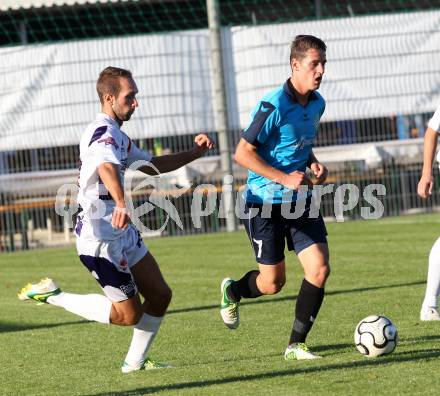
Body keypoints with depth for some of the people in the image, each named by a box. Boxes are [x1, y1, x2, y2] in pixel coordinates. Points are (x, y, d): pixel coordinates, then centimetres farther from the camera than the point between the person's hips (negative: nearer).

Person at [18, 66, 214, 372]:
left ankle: (135, 361, 21)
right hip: (100, 240, -10)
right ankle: (53, 296, 3)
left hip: (124, 234, 10)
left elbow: (151, 165, 30)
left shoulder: (118, 136, 15)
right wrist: (121, 204, -60)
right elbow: (107, 167, -42)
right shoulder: (103, 132, -19)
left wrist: (195, 152, 20)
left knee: (160, 295, 9)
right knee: (129, 314, -5)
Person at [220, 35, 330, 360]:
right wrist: (286, 178, -23)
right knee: (273, 283, 3)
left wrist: (313, 163, 0)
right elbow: (243, 153, -18)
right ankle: (232, 291, 38)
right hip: (265, 203, -6)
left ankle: (296, 344, 3)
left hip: (300, 201, 6)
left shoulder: (317, 104, 4)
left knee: (319, 269, -8)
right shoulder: (274, 106, -20)